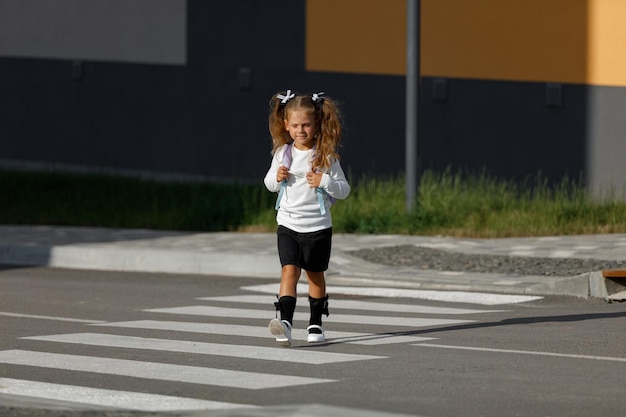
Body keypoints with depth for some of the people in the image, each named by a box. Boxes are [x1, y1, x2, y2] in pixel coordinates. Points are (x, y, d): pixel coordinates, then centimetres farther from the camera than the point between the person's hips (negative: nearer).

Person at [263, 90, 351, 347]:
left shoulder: (326, 156, -6)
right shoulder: (282, 153, 2)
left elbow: (344, 190, -3)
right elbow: (270, 183, 16)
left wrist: (324, 181, -20)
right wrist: (276, 178, -7)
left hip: (318, 226, -1)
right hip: (288, 224, 1)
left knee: (315, 274, 12)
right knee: (290, 270, -15)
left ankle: (316, 323, 26)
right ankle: (285, 321, -27)